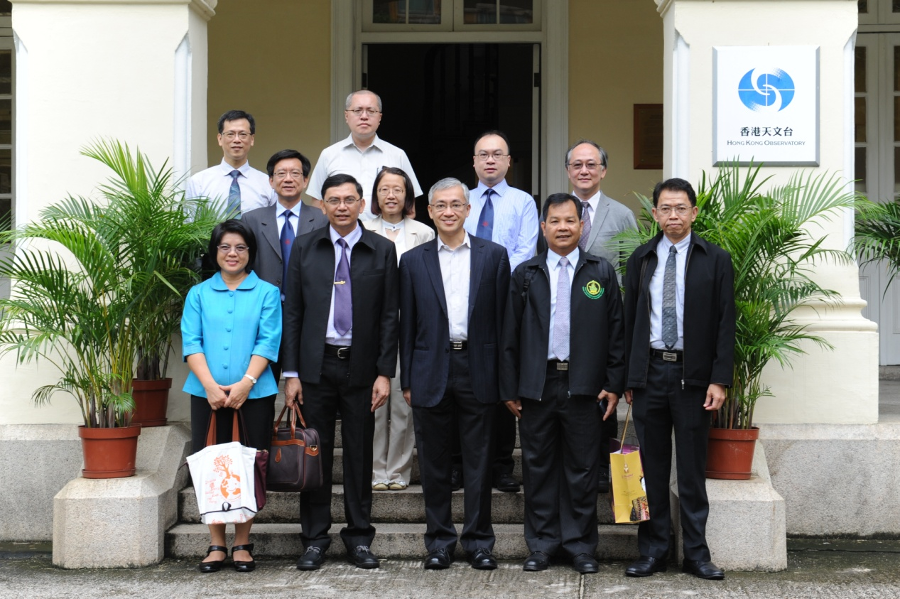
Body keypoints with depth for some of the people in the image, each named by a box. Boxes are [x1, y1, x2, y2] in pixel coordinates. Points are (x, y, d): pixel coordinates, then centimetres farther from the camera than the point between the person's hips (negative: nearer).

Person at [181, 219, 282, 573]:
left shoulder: (267, 293, 6)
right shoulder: (199, 294, 11)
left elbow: (268, 342, -3)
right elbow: (191, 342, 1)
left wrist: (245, 383, -15)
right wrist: (211, 385, -13)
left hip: (254, 394, -1)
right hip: (207, 394, 1)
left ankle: (242, 544, 13)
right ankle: (216, 545, 11)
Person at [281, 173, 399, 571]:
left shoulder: (382, 250, 3)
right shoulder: (305, 248, 6)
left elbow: (389, 316, 2)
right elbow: (292, 312, 5)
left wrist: (385, 373, -4)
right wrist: (290, 373, -1)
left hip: (361, 366, 0)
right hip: (316, 365, 1)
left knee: (360, 453, 6)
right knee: (314, 452, 4)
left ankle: (359, 537, 17)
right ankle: (315, 539, 14)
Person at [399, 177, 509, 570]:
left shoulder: (494, 256, 5)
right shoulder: (413, 261, 7)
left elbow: (502, 318, 4)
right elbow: (407, 325, 7)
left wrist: (502, 374, -1)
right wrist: (407, 379, 3)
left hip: (478, 370, -1)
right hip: (431, 372, 1)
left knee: (479, 460, 5)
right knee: (434, 462, 7)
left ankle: (479, 542, 15)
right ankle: (439, 542, 17)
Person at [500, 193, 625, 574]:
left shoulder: (602, 273, 7)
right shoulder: (525, 275, 8)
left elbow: (616, 332, 5)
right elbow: (509, 336, 6)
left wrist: (614, 385, -2)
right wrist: (509, 389, 1)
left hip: (584, 386, -1)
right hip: (536, 385, 1)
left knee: (582, 468, 4)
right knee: (538, 467, 6)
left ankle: (580, 546, 15)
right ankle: (542, 544, 17)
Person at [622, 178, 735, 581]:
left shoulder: (715, 260, 2)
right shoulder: (641, 259, 9)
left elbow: (725, 322, -1)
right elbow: (629, 318, 11)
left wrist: (719, 379, -8)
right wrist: (626, 377, 6)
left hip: (694, 376, -2)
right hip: (649, 371, 2)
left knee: (692, 468, 3)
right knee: (651, 467, 6)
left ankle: (696, 554, 11)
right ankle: (653, 552, 14)